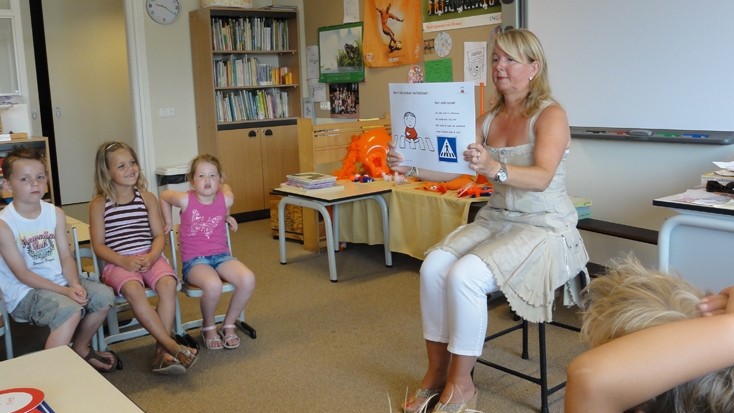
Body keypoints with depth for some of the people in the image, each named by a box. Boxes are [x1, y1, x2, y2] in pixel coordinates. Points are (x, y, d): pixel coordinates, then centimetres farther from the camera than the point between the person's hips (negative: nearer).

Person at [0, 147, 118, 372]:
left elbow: (66, 257, 2)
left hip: (58, 281, 7)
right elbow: (22, 274, -17)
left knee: (104, 296, -6)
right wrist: (64, 291, -22)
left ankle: (80, 347, 18)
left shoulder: (55, 213, 1)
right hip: (24, 292, -6)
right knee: (70, 310, -30)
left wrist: (75, 284, -18)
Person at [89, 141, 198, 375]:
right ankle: (172, 347, -33)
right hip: (117, 263, -2)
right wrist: (124, 261, -16)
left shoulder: (147, 198, 10)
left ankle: (162, 351, -27)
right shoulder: (99, 204, 4)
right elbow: (98, 245, 0)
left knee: (168, 283, -30)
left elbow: (159, 235, 8)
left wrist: (151, 257, -13)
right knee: (133, 289, -35)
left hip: (149, 257, 2)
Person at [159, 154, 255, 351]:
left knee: (248, 280, -25)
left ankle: (228, 325, 0)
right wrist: (168, 222, 16)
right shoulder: (185, 200, -12)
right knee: (213, 285, -35)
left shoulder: (226, 199, -6)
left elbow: (225, 187, 21)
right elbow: (164, 196, 10)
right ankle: (208, 327, -2)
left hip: (221, 255, 3)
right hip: (194, 260, -3)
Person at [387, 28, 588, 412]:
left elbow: (542, 177, -26)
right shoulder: (487, 119, 9)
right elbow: (451, 168, 1)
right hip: (496, 220, 6)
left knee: (465, 275, -28)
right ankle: (437, 371, -5)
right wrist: (410, 167, -17)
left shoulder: (551, 115, -10)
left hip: (545, 228, -6)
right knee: (434, 265, -20)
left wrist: (494, 168, -44)